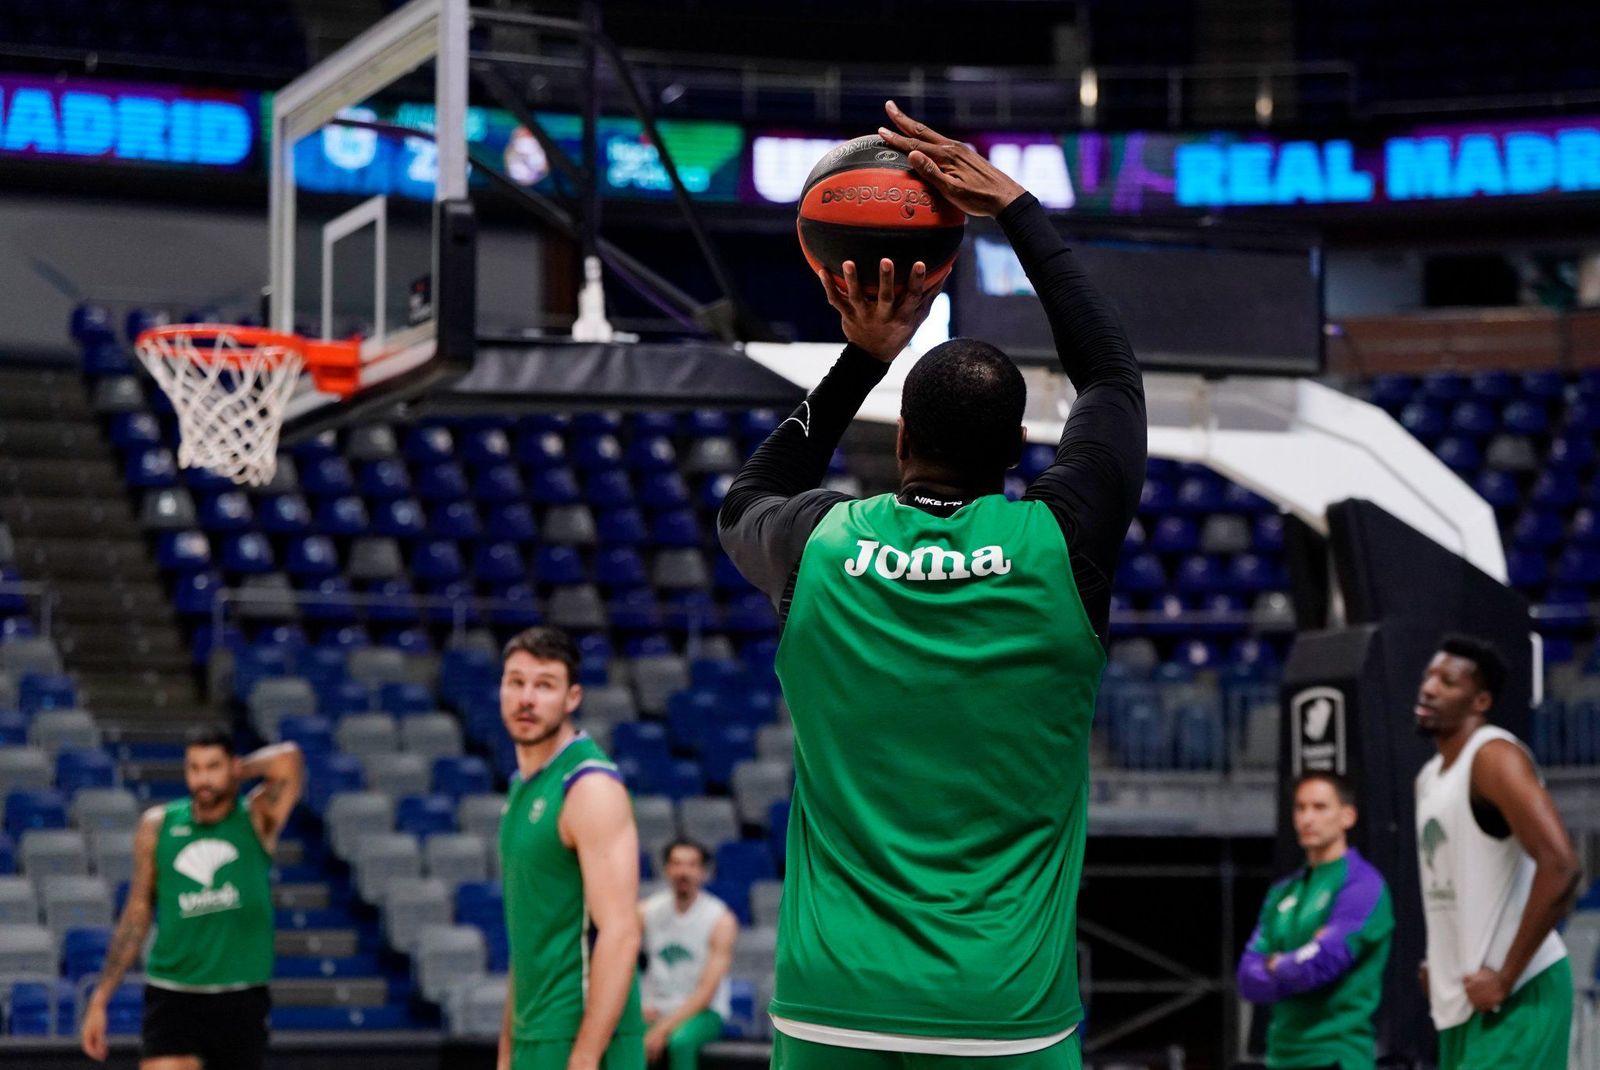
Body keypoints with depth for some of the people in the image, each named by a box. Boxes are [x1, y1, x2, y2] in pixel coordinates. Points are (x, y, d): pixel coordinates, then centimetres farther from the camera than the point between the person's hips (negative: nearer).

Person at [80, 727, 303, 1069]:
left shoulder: (257, 819, 1)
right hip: (173, 999, 0)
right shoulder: (158, 826, 6)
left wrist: (238, 772, 0)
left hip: (241, 1001, 0)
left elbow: (287, 759, -18)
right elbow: (137, 914, 11)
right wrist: (100, 999, 9)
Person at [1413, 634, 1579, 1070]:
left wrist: (1506, 977, -21)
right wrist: (1439, 963, 14)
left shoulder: (1494, 757, -14)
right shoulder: (1430, 777, 15)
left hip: (1517, 998, -10)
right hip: (1464, 1000, 10)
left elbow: (1560, 867, -25)